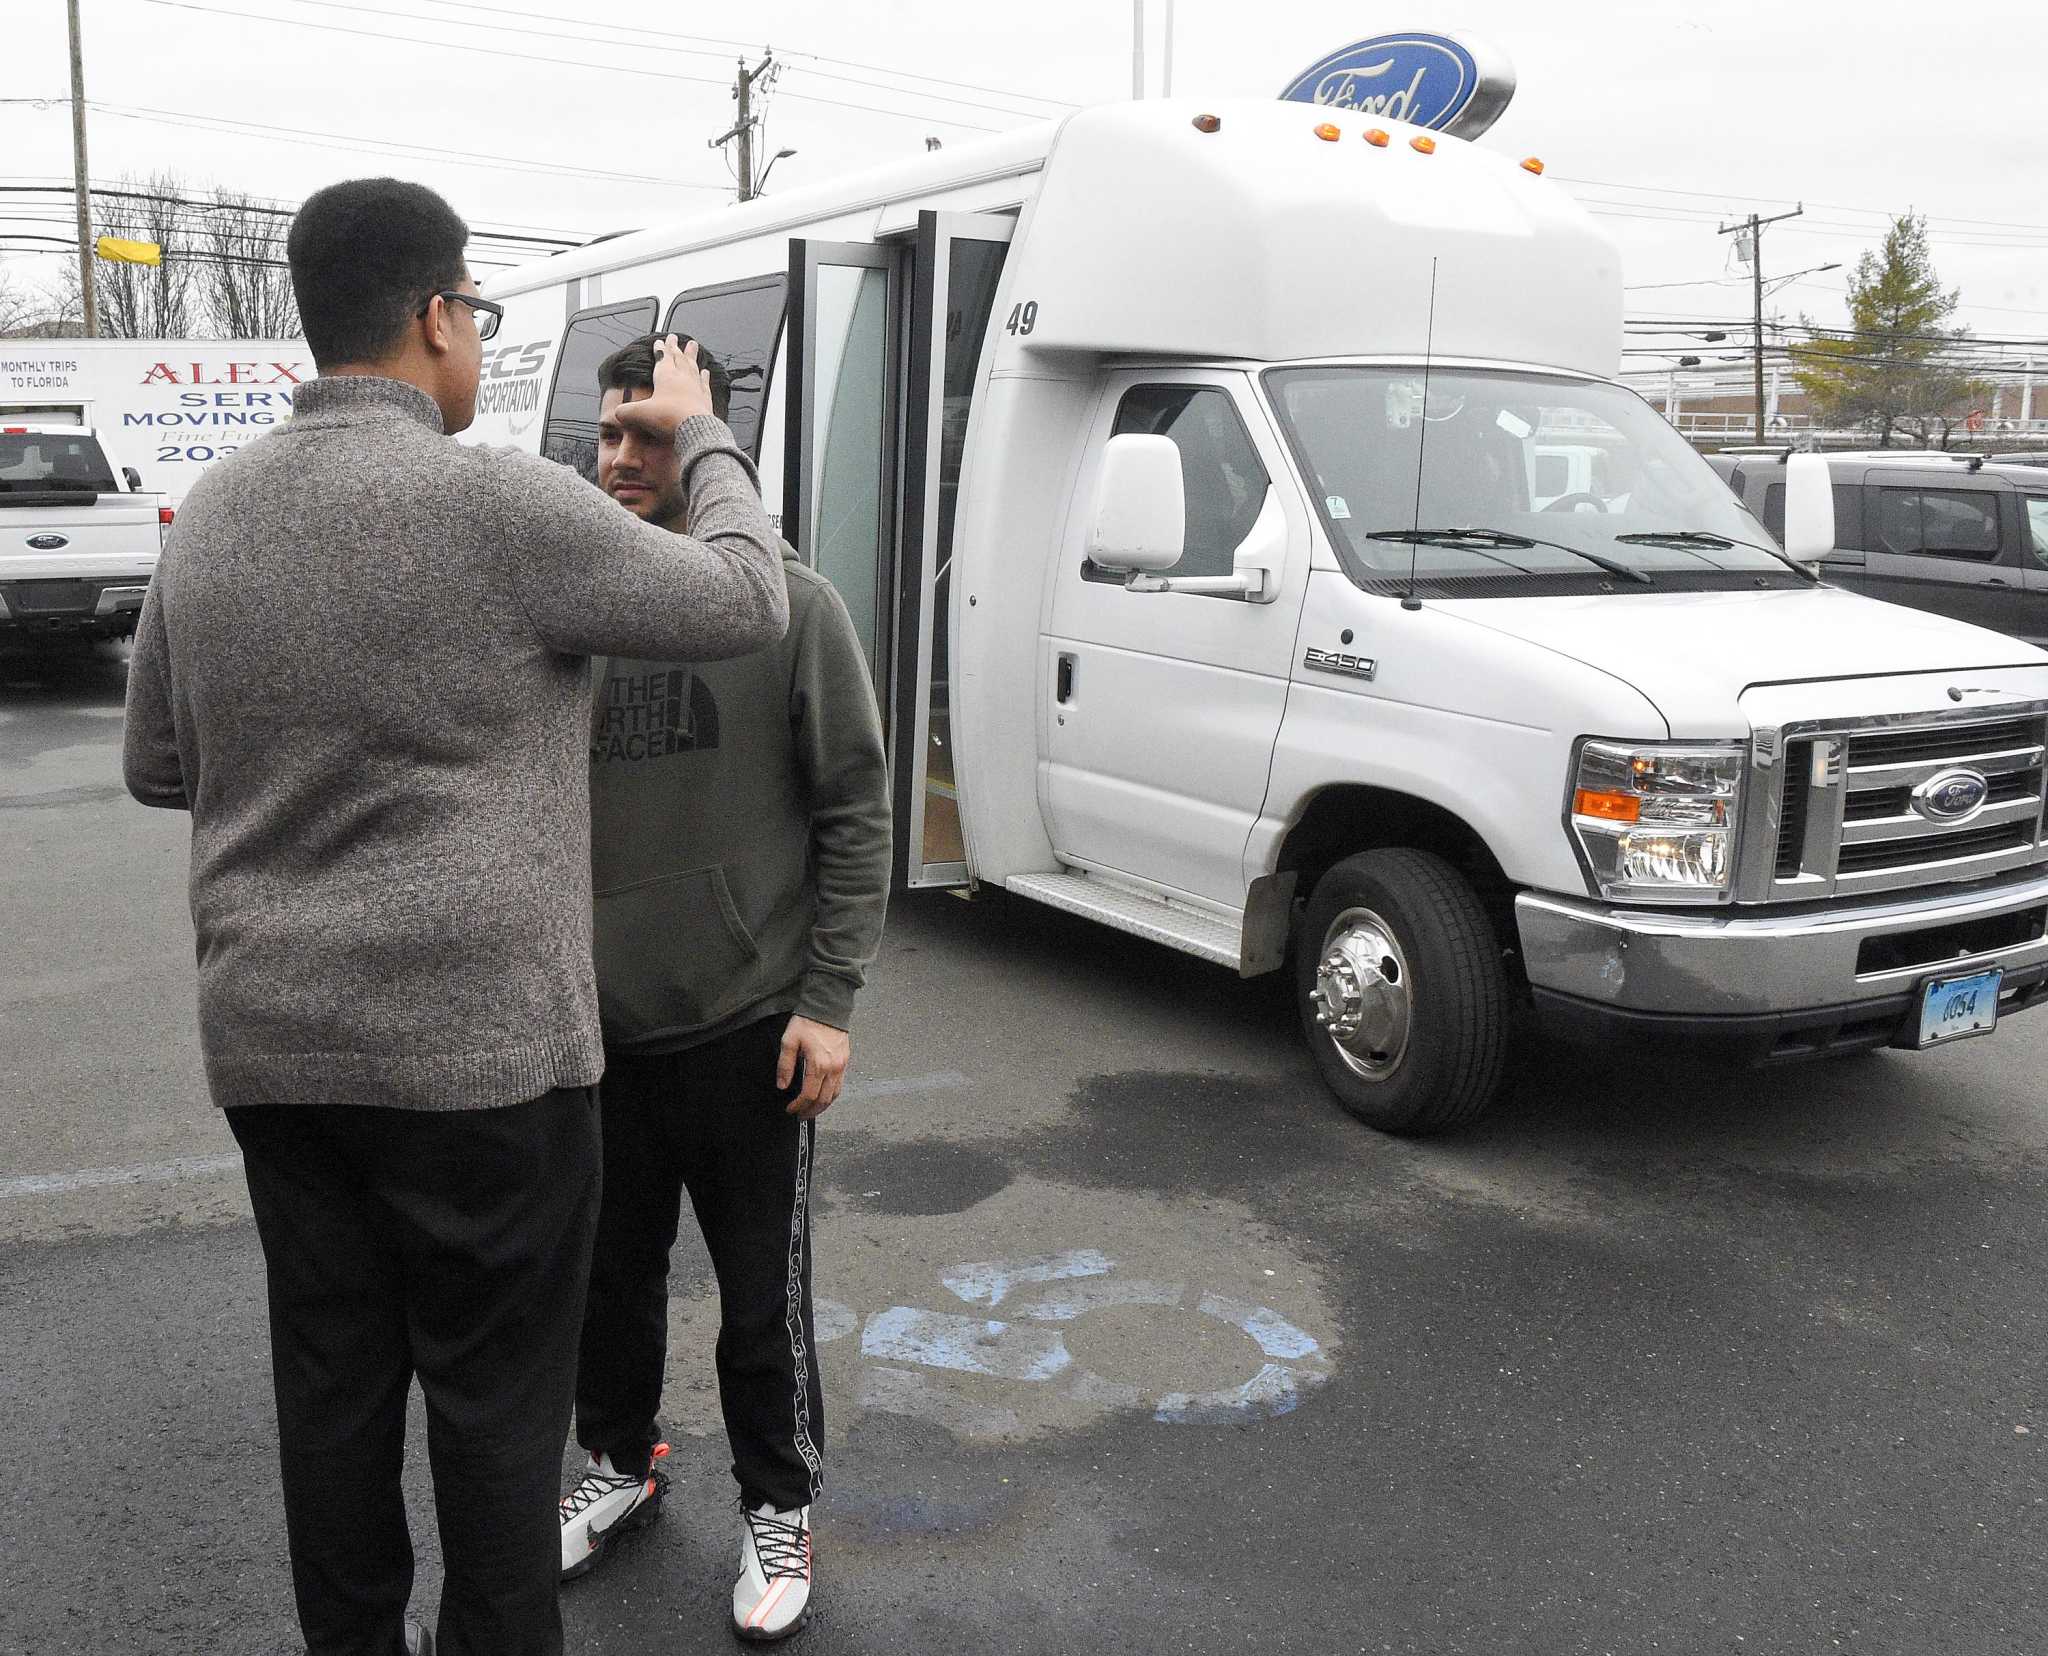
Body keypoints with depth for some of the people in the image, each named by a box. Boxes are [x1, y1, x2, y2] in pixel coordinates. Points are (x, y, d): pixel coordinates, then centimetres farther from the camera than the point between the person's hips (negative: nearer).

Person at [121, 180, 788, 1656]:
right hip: (481, 1045, -6)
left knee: (332, 1382, 17)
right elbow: (747, 603, -5)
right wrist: (705, 435, 9)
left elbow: (158, 768, 17)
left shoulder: (211, 513, 7)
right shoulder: (495, 501, -15)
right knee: (497, 1397, 8)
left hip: (271, 1040, 7)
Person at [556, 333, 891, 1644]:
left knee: (763, 1293, 9)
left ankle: (780, 1506, 31)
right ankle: (622, 1463, 43)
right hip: (593, 1025, 4)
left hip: (744, 1027, -4)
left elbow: (856, 812, -6)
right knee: (610, 1270, 19)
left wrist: (829, 1000, -11)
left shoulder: (792, 605, -6)